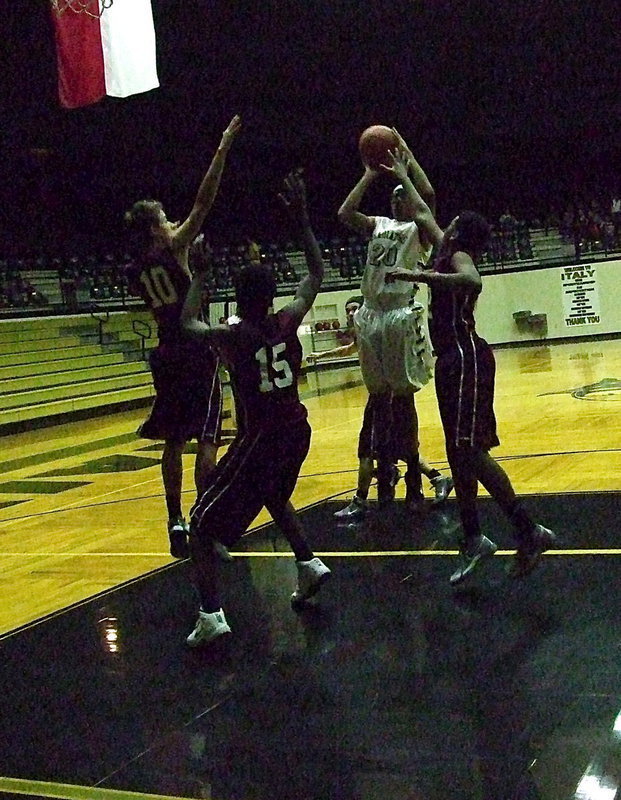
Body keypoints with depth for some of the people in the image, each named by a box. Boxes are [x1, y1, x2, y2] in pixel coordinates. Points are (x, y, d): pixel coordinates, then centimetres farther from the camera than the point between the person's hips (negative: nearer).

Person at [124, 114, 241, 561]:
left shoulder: (135, 270, 8)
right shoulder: (174, 249, -9)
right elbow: (204, 202, -14)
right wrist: (223, 148, -13)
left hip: (166, 356, 6)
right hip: (196, 355, -6)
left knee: (174, 442, 12)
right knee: (206, 441, -5)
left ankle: (176, 523, 15)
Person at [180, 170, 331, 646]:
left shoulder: (232, 336, -11)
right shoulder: (288, 322, -1)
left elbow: (189, 324, 10)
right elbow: (317, 273, 14)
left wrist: (199, 273, 15)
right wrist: (302, 218, 14)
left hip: (258, 437, -6)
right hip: (296, 430, 6)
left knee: (202, 525, 1)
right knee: (275, 496, 36)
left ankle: (211, 616, -12)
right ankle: (309, 564, 29)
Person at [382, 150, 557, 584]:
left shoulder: (459, 255, -7)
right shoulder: (447, 252, 17)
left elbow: (472, 280, -33)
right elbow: (423, 214, 32)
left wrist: (421, 275, -33)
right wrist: (402, 176, 39)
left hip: (467, 358, -9)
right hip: (452, 359, 9)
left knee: (470, 450, -14)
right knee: (459, 452, 10)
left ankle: (530, 531, -11)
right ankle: (474, 540, 17)